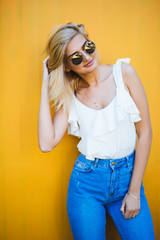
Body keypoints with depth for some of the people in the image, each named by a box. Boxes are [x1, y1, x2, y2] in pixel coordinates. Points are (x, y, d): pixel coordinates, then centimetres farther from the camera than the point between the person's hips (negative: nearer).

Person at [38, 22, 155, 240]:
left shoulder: (123, 73, -5)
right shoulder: (70, 95, 0)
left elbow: (145, 132, -4)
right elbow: (47, 144, -14)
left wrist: (134, 191, -5)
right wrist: (46, 87, -9)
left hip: (128, 175, 0)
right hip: (87, 180, 1)